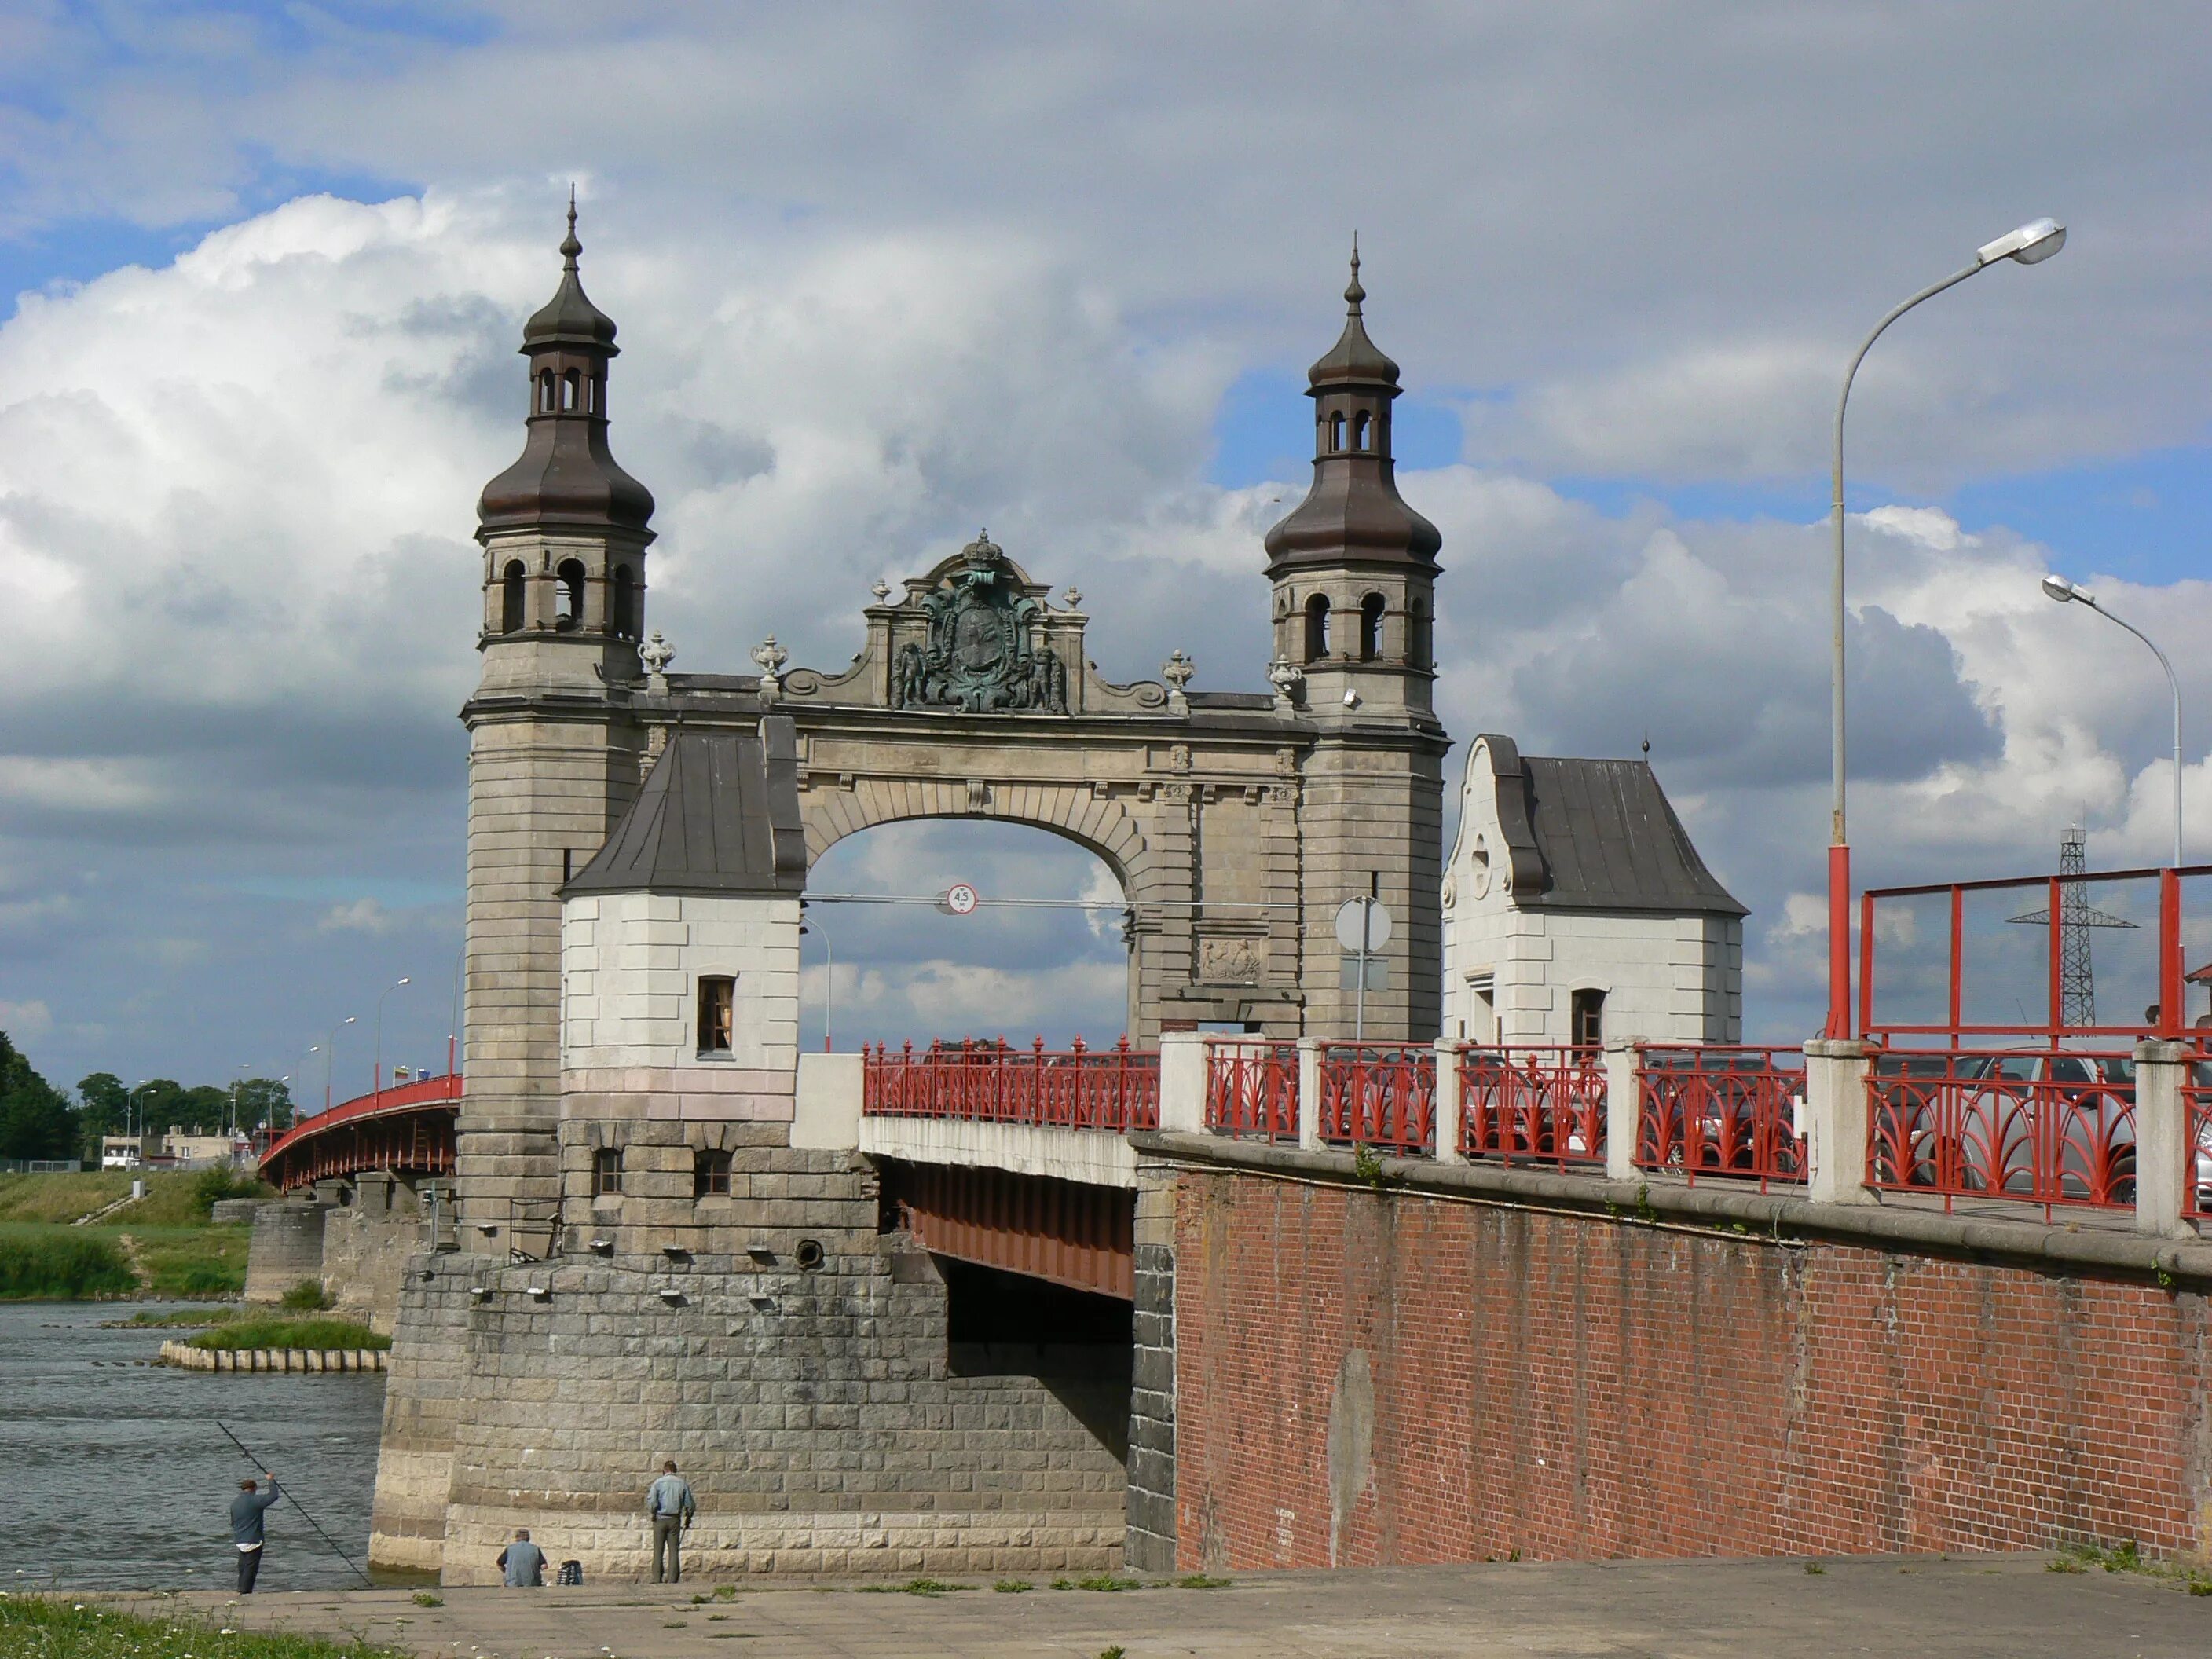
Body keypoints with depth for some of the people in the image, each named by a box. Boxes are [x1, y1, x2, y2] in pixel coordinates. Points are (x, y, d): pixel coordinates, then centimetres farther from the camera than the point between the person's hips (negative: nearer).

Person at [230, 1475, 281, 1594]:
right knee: (251, 1567, -4)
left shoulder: (234, 1502, 9)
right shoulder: (255, 1500, -14)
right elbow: (274, 1495, -13)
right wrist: (271, 1480, 1)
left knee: (242, 1567, 15)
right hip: (253, 1541, -7)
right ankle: (245, 1592, -6)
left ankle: (241, 1590, 18)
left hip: (239, 1541, 7)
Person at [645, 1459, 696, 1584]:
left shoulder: (658, 1483, -4)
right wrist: (688, 1518, 21)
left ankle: (657, 1579, -1)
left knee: (658, 1551, 3)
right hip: (675, 1520, 2)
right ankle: (673, 1579, 0)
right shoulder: (683, 1484, 4)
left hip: (660, 1519, -2)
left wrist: (653, 1513, 2)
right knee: (674, 1550, 5)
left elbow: (651, 1501, -16)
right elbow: (690, 1504, 6)